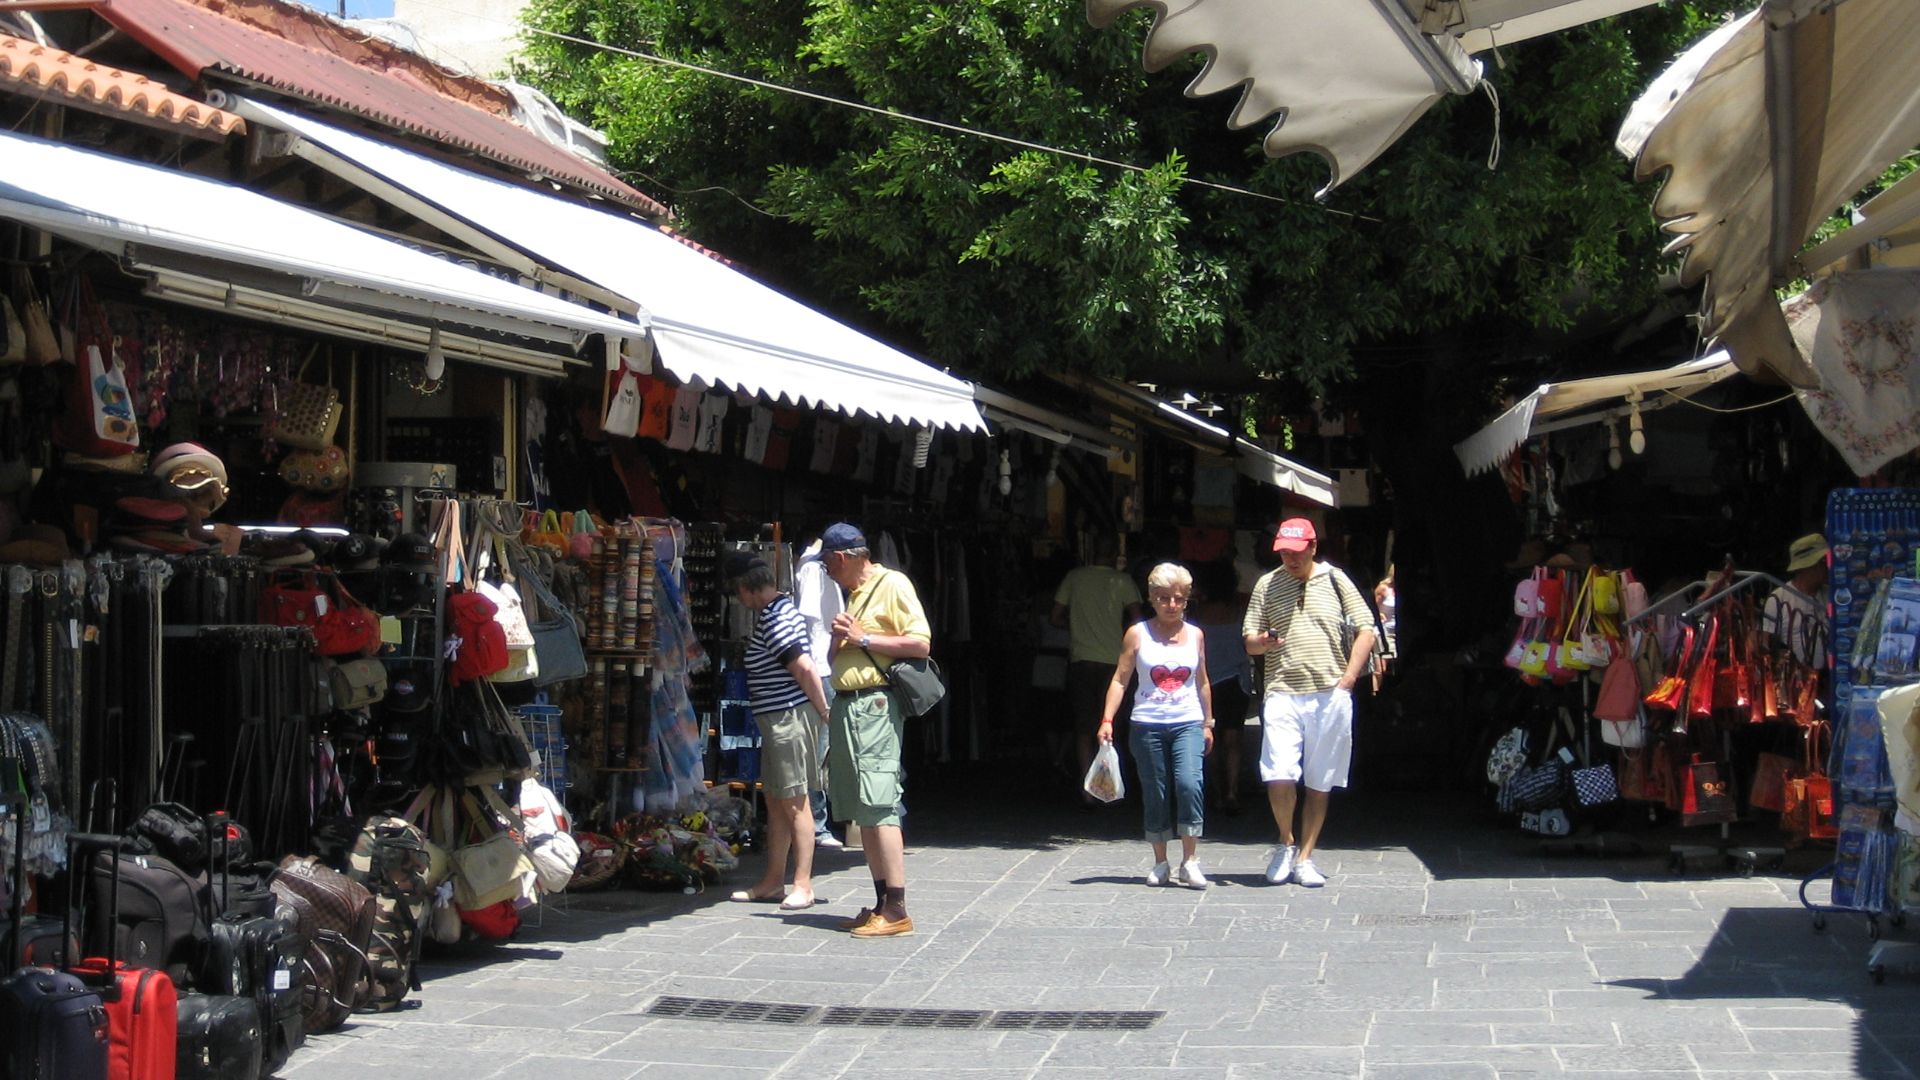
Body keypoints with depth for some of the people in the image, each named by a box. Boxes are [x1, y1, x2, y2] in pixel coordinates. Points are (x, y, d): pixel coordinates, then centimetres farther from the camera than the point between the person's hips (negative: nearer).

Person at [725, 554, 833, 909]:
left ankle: (803, 886, -1)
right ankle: (773, 881, 21)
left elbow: (805, 668, -23)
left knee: (794, 802, -5)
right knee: (775, 801, 15)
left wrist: (824, 712, -15)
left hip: (789, 717, -11)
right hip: (777, 719, 11)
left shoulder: (773, 620, -18)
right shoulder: (780, 606, 14)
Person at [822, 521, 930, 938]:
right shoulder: (855, 593, 22)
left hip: (875, 704, -9)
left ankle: (897, 911, -14)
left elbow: (921, 643, -15)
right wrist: (840, 637, 5)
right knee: (863, 811, 8)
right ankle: (881, 904, 11)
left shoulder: (893, 585, -5)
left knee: (879, 807, -13)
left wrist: (862, 638, -12)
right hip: (846, 705, 9)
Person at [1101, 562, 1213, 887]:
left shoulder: (1195, 635, 9)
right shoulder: (1137, 634, 2)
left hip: (1188, 723, 1)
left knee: (1189, 784, -17)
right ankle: (1160, 863, 15)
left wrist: (1207, 724, 18)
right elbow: (1120, 679, 0)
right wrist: (1107, 720, -8)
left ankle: (1189, 861, -10)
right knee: (1155, 793, 3)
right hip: (1148, 725, 0)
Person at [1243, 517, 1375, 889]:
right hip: (1282, 694, 0)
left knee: (1320, 784, 3)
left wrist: (1348, 679, -4)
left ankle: (1304, 858, 13)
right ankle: (1286, 843, 10)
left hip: (1330, 695, 0)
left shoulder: (1335, 580, 7)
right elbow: (1249, 642, 12)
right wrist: (1260, 641, -12)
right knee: (1279, 777, -14)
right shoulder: (1267, 585, 10)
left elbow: (1365, 630, 7)